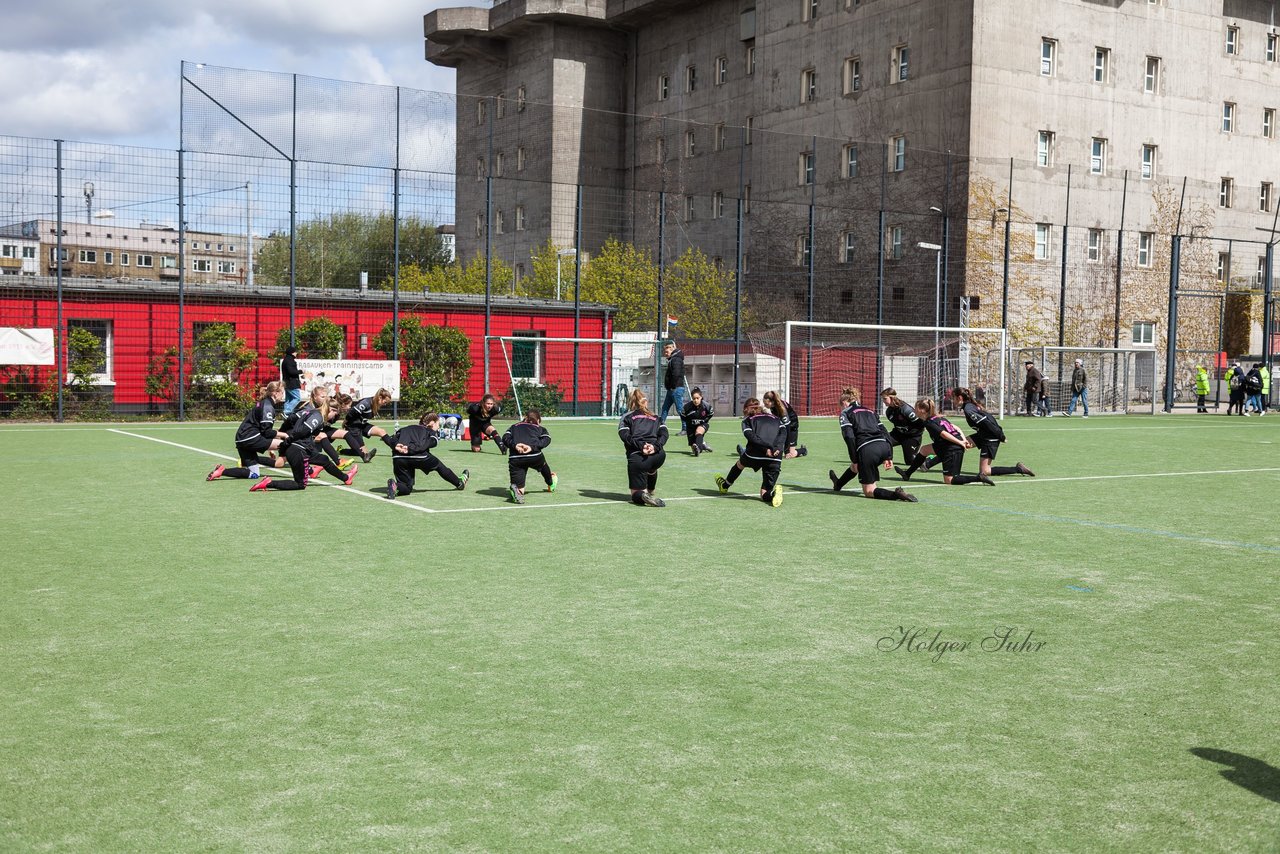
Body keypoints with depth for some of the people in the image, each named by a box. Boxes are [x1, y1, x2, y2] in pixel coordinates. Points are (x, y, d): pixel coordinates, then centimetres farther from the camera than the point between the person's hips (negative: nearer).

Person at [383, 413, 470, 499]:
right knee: (438, 466, 26)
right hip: (419, 456, -3)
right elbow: (423, 445, -5)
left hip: (398, 458, 3)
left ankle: (394, 486, -21)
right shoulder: (432, 432, 19)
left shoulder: (405, 428, 33)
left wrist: (396, 446, -6)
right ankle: (459, 483, 41)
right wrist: (410, 448, -14)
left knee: (406, 489, 12)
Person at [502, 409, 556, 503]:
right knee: (543, 466, 37)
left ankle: (516, 489, -35)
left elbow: (505, 438, 9)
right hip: (534, 456, 0)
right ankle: (551, 485, 59)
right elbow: (546, 439, 1)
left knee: (520, 489, -1)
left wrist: (514, 445, -6)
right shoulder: (540, 428, 23)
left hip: (515, 458, 0)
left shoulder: (514, 426, 27)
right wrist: (532, 447, -9)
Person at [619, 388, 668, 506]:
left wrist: (641, 446, -13)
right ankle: (650, 492, 33)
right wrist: (655, 446, -9)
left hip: (636, 457, -4)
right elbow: (664, 434, 4)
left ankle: (643, 496, -28)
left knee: (636, 494, 2)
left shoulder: (626, 416, 16)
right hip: (658, 455, 4)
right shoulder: (655, 417, 24)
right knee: (651, 468, 42)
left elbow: (624, 435, -5)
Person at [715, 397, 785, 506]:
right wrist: (777, 448, -7)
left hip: (755, 453, -1)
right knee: (765, 494, 9)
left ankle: (724, 486, 54)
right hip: (775, 459, 1)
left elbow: (751, 436, -5)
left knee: (741, 463, 36)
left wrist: (768, 448, -12)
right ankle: (773, 493, -24)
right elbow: (783, 431, 5)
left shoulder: (747, 420, 17)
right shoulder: (775, 417, 26)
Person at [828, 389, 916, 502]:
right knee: (856, 466, 36)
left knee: (869, 491, 3)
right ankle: (838, 484, 57)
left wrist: (854, 460, -2)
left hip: (867, 450, -7)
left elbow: (849, 437, -4)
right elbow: (885, 432, 19)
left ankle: (896, 494, -20)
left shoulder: (845, 413, 12)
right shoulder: (869, 411, 29)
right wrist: (889, 457, 15)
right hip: (884, 447, 7)